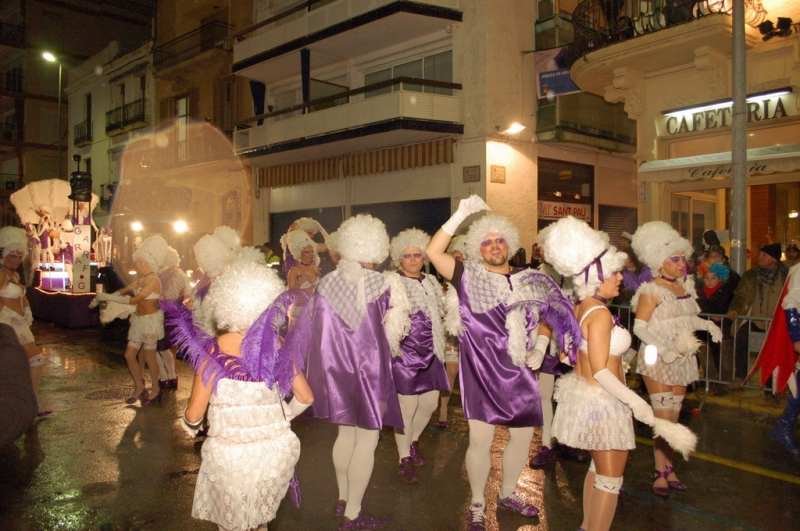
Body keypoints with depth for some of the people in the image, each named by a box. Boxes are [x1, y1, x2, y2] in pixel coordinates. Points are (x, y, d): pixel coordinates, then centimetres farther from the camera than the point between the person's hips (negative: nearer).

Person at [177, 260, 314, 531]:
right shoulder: (278, 346, -6)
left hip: (232, 455, -3)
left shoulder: (214, 351, -15)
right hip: (278, 449, 3)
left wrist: (189, 426, 13)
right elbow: (305, 397, 1)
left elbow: (194, 413, -10)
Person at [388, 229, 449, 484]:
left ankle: (413, 440, 38)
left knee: (430, 403, 10)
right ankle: (405, 458, 16)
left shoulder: (431, 283, 13)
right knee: (407, 406, -4)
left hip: (430, 353, 6)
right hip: (404, 354, -6)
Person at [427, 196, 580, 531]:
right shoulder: (470, 277, -3)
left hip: (520, 373, 4)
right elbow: (433, 252, -16)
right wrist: (460, 214, -20)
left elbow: (548, 318, 17)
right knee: (480, 440, -3)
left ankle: (507, 494, 37)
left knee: (523, 436, 13)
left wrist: (540, 348, -1)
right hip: (481, 372, -4)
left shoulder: (530, 282, 8)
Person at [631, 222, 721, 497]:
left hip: (682, 360, 6)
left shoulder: (685, 287, 9)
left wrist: (707, 324, -1)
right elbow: (639, 327, -15)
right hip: (658, 361, -6)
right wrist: (664, 349, -24)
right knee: (663, 417, -6)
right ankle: (661, 472, 6)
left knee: (673, 418, 9)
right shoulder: (652, 291, -11)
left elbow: (687, 318, 17)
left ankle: (667, 467, 18)